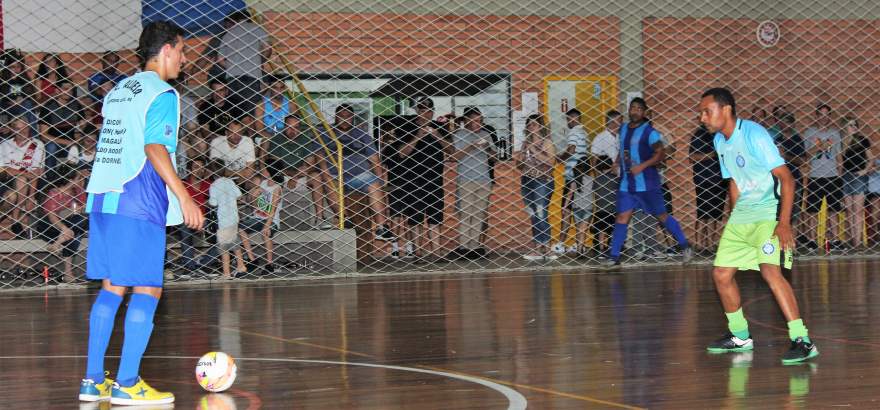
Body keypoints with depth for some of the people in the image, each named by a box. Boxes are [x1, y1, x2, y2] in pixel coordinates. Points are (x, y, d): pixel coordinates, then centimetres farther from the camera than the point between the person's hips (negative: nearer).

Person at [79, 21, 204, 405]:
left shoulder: (117, 91, 20)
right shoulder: (161, 93, -6)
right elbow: (154, 148, -16)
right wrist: (185, 198, -17)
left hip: (101, 199, 8)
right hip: (138, 203, -8)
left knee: (111, 286, 12)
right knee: (147, 289, -4)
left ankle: (93, 380, 10)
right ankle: (127, 384, -8)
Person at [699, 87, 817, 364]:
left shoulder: (754, 134, -18)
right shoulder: (720, 141, 8)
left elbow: (786, 179, -20)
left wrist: (784, 223, -27)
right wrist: (735, 221, 19)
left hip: (770, 212, -9)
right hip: (742, 214, 9)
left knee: (770, 270, -26)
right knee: (721, 274, 9)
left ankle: (802, 341, -26)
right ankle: (739, 336, 28)